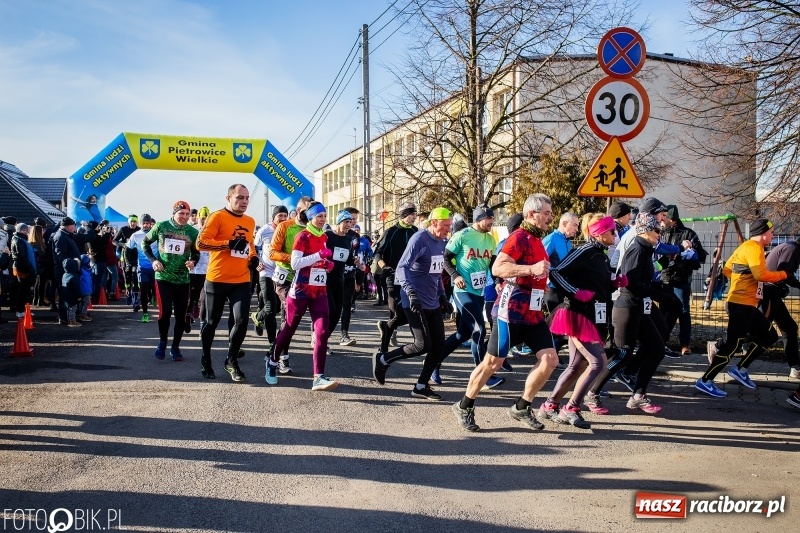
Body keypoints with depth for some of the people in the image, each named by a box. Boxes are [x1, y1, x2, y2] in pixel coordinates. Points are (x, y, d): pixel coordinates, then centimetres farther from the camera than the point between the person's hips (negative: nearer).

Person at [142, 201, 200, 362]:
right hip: (163, 277, -2)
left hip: (183, 279, 2)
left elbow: (196, 252, 10)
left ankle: (175, 347, 20)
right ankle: (162, 343, 14)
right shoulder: (161, 227, -5)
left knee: (181, 315, 4)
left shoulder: (193, 232, -2)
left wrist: (193, 261, -13)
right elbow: (145, 243, 8)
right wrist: (153, 260, -5)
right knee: (165, 312, -11)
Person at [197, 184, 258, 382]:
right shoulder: (217, 217, -8)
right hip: (217, 279, -4)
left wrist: (253, 257, 9)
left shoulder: (250, 222, 12)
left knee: (242, 320, -6)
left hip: (242, 280, 5)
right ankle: (206, 360, 28)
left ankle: (232, 360, 12)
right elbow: (201, 242, -16)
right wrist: (229, 244, -23)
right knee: (212, 322, 9)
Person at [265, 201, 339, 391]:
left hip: (320, 292, 5)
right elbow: (295, 263, -21)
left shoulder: (324, 237, 12)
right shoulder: (303, 236, -10)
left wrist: (328, 264, 5)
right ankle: (272, 361, 35)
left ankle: (318, 378, -12)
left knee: (322, 332, -10)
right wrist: (319, 255, -26)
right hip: (300, 291, -5)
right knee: (289, 329, 10)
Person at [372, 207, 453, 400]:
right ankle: (382, 359, 10)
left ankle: (421, 386, 14)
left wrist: (442, 295, 17)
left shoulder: (442, 242, 11)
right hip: (415, 303, -8)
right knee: (422, 346, -11)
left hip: (433, 303, 8)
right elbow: (402, 268, -24)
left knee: (439, 346, 2)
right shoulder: (419, 239, -15)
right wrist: (411, 293, -37)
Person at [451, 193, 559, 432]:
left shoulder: (537, 240, 16)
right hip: (511, 311, -8)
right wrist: (531, 269, -32)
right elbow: (497, 268, -26)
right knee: (493, 362, 0)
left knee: (550, 359, 0)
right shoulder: (519, 237, -13)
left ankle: (521, 408, 15)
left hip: (533, 313, 8)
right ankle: (464, 407, 18)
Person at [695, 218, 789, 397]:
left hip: (747, 305, 10)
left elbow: (727, 269, 19)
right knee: (733, 345, -10)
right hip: (741, 304, -10)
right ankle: (705, 381, -6)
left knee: (769, 335, 17)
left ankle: (740, 369, 16)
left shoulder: (745, 247, 17)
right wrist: (783, 274, -9)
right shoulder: (753, 247, -12)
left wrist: (743, 280, 14)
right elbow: (761, 274, -23)